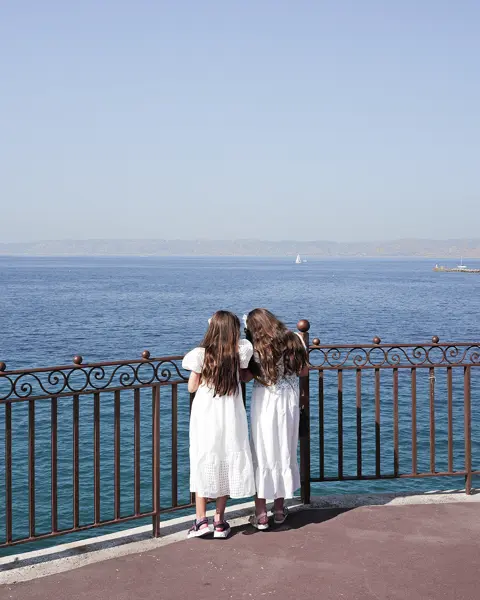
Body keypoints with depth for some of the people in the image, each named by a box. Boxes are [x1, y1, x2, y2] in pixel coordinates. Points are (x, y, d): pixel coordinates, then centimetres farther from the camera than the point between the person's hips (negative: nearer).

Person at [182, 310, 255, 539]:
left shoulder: (201, 355, -12)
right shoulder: (238, 354, -8)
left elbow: (192, 387, -4)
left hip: (205, 419, -1)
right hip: (230, 420, 1)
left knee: (203, 465, 10)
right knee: (226, 466, 11)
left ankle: (201, 520, 8)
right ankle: (219, 522, 15)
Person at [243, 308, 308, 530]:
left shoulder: (256, 347, -12)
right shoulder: (294, 340, -1)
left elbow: (247, 376, -9)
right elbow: (303, 371, 7)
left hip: (264, 404, -3)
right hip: (289, 403, 3)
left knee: (262, 455, 5)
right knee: (284, 453, 14)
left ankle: (261, 513, 7)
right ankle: (279, 508, 24)